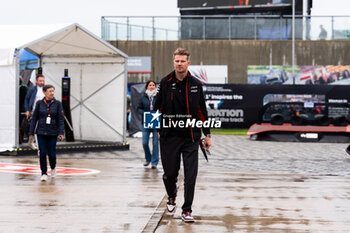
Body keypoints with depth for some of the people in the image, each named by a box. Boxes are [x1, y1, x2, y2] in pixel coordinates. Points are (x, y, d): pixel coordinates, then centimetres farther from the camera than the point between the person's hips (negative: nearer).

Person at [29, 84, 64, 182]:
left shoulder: (57, 104, 0)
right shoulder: (39, 103, 2)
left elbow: (60, 119, -2)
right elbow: (34, 118, 5)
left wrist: (61, 132, -11)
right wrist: (31, 132, 3)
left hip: (52, 133, 0)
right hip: (41, 132, 0)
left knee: (51, 154, 0)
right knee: (42, 153, -3)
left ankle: (53, 167, 30)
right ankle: (44, 173, 8)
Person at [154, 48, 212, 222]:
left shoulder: (196, 85, 4)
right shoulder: (165, 83, 1)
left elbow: (202, 111, 10)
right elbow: (157, 107, 6)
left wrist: (207, 134, 9)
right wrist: (157, 128, -5)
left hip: (191, 137, 0)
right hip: (170, 136, 0)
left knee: (190, 175, -5)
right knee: (170, 174, 7)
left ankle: (186, 210, 8)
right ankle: (172, 196, 39)